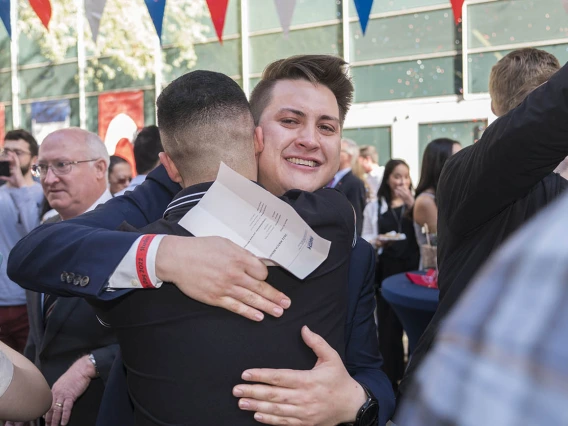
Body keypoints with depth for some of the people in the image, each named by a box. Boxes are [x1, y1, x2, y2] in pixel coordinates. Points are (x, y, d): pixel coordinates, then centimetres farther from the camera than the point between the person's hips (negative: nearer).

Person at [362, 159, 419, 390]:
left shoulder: (416, 202, 5)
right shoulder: (374, 207, 9)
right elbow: (365, 239, 7)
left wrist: (412, 204, -14)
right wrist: (377, 241, -13)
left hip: (413, 269, 0)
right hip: (387, 270, 1)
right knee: (388, 324, 3)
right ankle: (391, 377, 15)